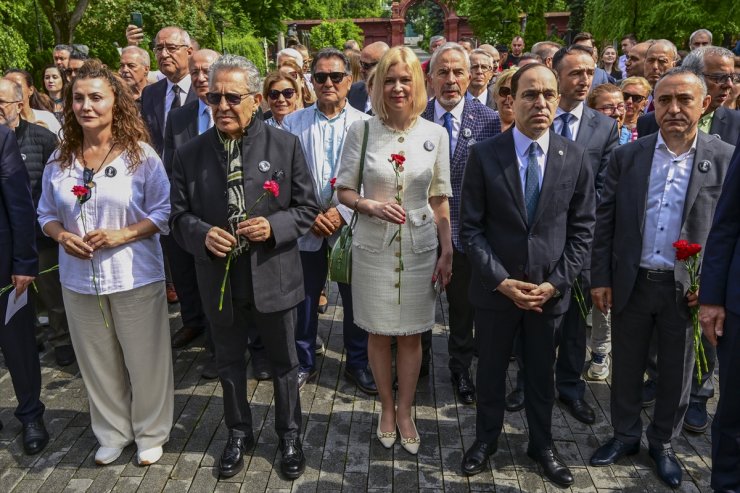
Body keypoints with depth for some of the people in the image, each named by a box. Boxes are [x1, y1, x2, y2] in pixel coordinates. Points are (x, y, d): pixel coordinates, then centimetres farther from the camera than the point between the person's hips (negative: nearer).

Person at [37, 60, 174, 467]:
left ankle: (151, 433, 29)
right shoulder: (59, 160, 4)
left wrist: (123, 235, -19)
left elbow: (164, 212, -6)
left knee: (145, 360, 7)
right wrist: (62, 236, -9)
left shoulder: (140, 155, -8)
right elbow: (46, 213, 12)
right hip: (79, 278, 4)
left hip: (135, 276, -4)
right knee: (98, 363, 16)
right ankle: (112, 433, 36)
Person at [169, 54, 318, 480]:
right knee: (230, 364, 20)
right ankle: (239, 433, 43)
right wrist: (203, 235, -17)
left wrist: (273, 227, -21)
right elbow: (179, 216, 4)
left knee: (284, 363, 15)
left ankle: (290, 434, 39)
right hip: (219, 281, 2)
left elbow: (307, 208, -3)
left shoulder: (286, 145, -7)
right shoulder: (190, 154, -1)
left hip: (274, 278, -2)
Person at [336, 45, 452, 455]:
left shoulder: (435, 134, -1)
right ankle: (387, 407, 34)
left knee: (411, 334, 11)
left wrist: (446, 250, 3)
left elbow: (439, 199, 4)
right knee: (379, 332, 12)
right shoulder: (361, 130, -5)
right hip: (374, 246, 0)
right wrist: (372, 206, -18)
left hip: (419, 247, 1)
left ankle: (405, 411, 31)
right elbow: (344, 191, 1)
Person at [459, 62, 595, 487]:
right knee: (491, 369, 16)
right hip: (496, 288, -1)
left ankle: (542, 443, 40)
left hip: (551, 290, 1)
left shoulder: (576, 158, -3)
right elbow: (470, 227, -8)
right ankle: (487, 438, 39)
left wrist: (556, 282, -9)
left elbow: (582, 229, 0)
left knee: (543, 372, 18)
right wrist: (501, 280, -14)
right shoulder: (484, 155, -8)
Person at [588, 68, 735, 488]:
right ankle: (626, 435, 37)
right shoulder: (627, 156, -1)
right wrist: (600, 278, -2)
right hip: (631, 283, 1)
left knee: (677, 372, 15)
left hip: (687, 288, -1)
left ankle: (663, 443, 36)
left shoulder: (725, 159, -4)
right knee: (626, 367, 15)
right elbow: (605, 222, 0)